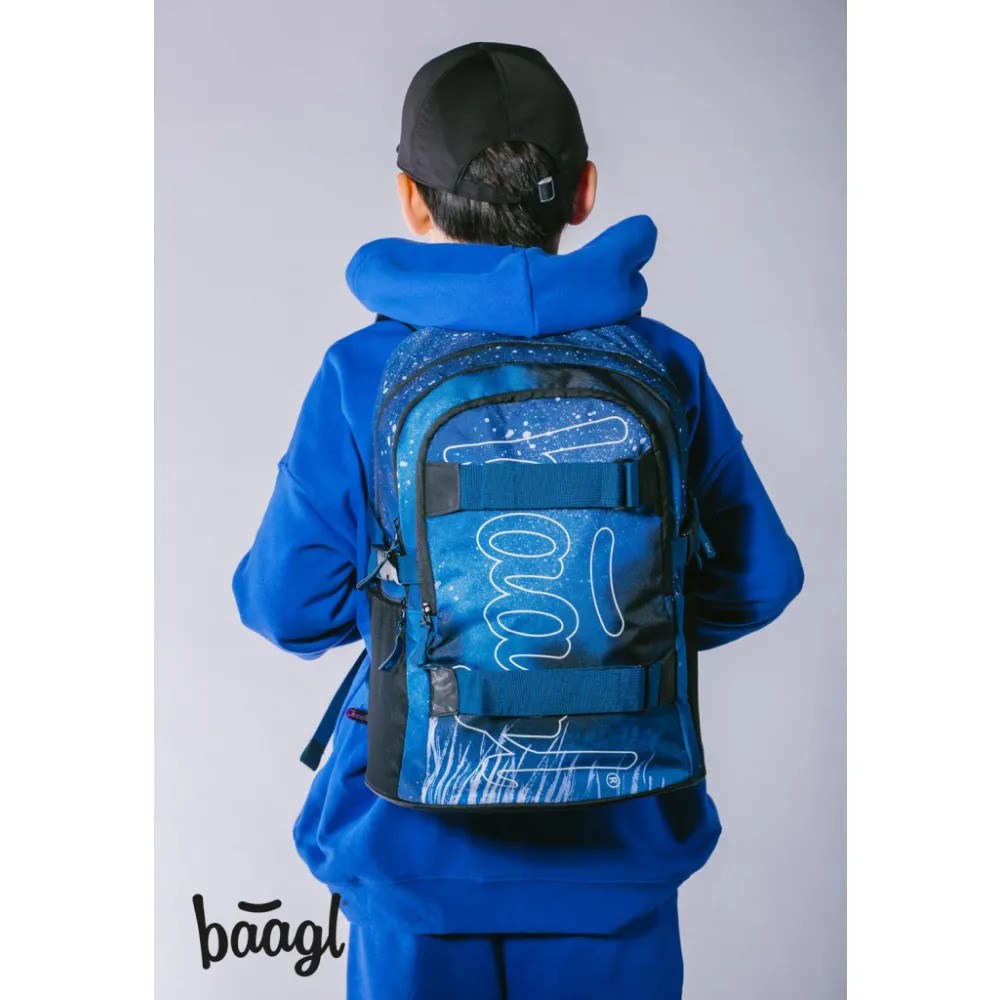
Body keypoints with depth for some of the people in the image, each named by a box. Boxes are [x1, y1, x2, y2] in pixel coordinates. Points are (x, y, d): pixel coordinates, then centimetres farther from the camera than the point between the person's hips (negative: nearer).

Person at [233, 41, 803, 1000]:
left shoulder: (361, 375, -12)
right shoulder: (662, 365, -8)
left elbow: (288, 600, -10)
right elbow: (758, 577, -3)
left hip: (418, 844, 0)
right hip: (615, 846, 1)